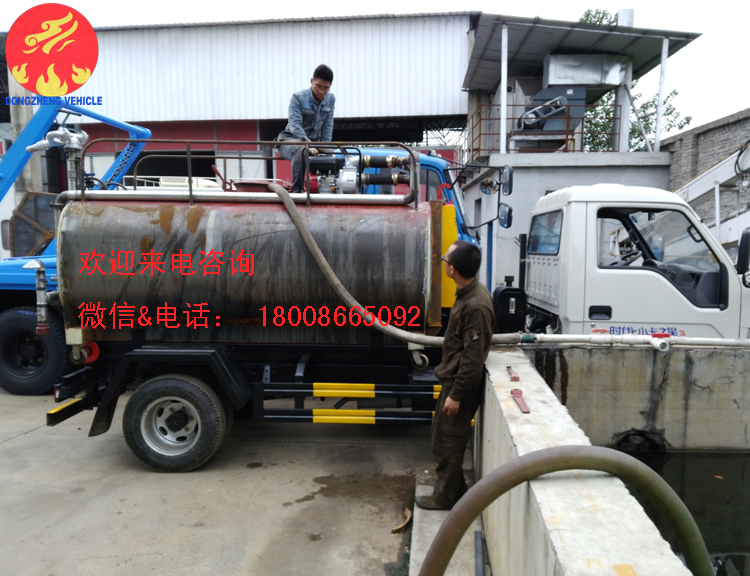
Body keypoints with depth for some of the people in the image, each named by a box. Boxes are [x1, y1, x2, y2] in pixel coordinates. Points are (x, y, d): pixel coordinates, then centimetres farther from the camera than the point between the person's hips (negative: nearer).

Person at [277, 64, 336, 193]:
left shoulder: (330, 99, -3)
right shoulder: (298, 97, -17)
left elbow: (327, 126, -3)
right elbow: (295, 125, -29)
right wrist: (308, 144, -43)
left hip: (314, 142, 6)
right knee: (301, 149, -38)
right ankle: (296, 189, -29)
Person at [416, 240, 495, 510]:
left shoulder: (475, 306, -27)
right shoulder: (469, 292, 3)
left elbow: (473, 357, -25)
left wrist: (456, 394, -19)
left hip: (460, 383, -10)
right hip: (454, 378, 10)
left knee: (447, 442, 6)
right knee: (443, 435, 22)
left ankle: (444, 497, 25)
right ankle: (455, 488, 37)